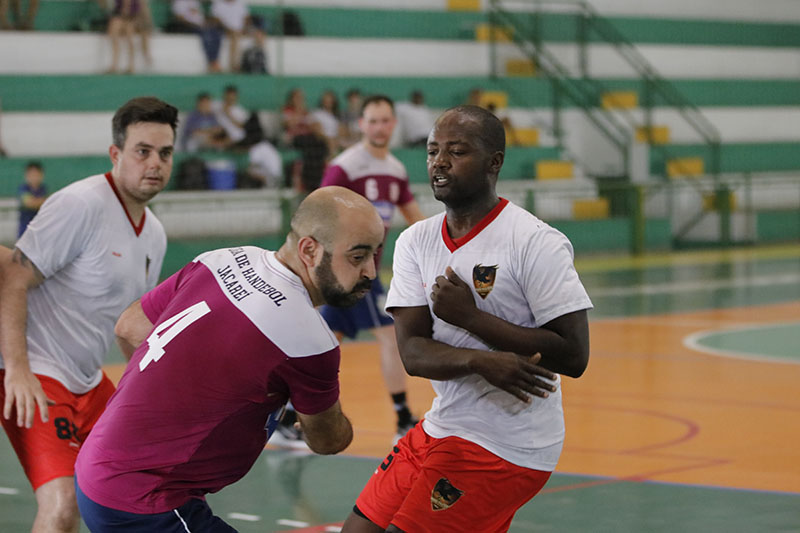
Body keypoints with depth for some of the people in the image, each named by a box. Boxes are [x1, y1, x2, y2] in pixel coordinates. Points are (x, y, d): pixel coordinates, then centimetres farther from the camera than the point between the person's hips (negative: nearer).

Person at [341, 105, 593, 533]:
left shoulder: (536, 243, -14)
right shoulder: (416, 242, 5)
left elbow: (573, 357, -19)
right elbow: (412, 353, -5)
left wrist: (470, 317, -20)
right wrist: (479, 360, -26)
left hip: (506, 448, -7)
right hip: (441, 430, 7)